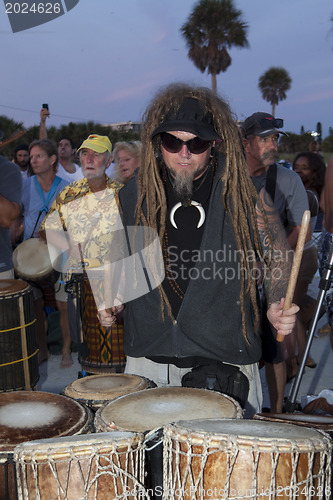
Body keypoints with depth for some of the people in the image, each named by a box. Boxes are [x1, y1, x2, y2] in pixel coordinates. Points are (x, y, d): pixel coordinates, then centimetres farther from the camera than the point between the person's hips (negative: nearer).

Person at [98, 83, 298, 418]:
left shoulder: (242, 195, -5)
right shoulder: (134, 196, 3)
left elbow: (276, 258, 4)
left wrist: (277, 307, -13)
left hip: (225, 364, -2)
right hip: (149, 358, 2)